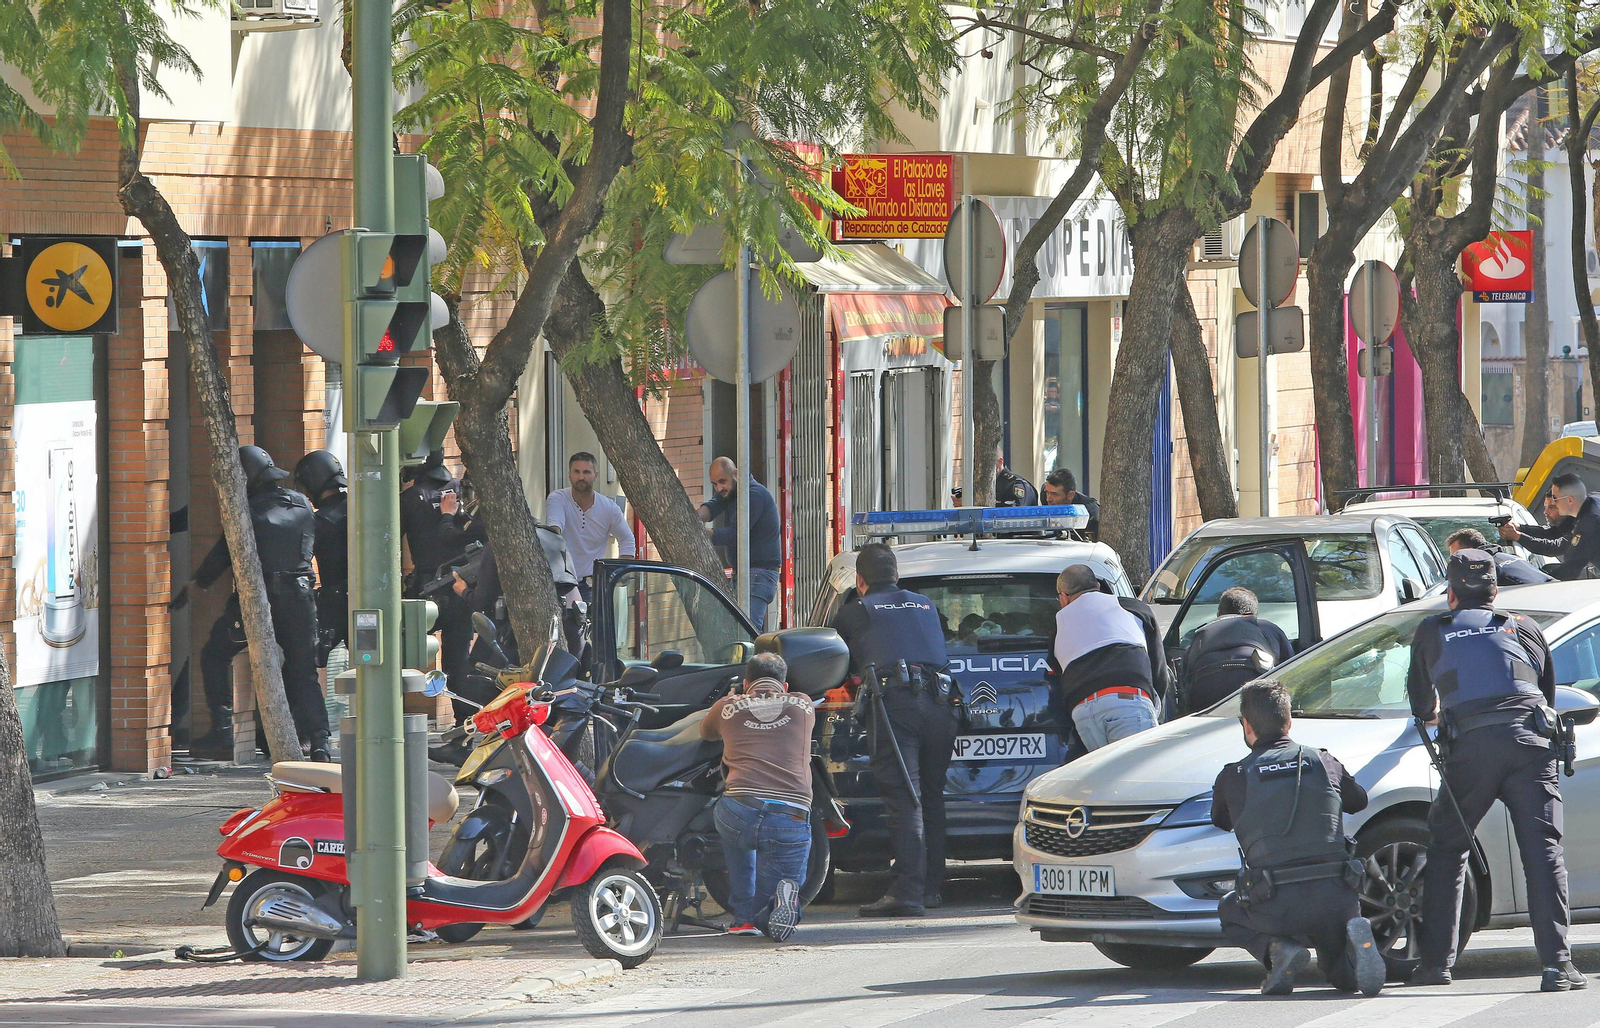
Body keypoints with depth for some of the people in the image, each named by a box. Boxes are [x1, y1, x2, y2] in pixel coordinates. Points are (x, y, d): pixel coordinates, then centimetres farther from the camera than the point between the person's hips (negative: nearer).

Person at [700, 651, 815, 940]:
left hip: (741, 809, 0)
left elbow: (705, 731, 43)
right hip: (792, 820, 0)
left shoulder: (728, 707, 18)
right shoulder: (802, 705, 19)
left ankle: (743, 915, 23)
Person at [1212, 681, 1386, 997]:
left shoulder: (1233, 777, 5)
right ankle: (1356, 939, -9)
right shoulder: (1324, 763, 11)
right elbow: (1359, 802, 31)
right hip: (1335, 897, 2)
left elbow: (1221, 821, 27)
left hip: (1276, 907, -2)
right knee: (1342, 974, 28)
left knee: (1229, 911, 32)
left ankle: (1277, 949, 0)